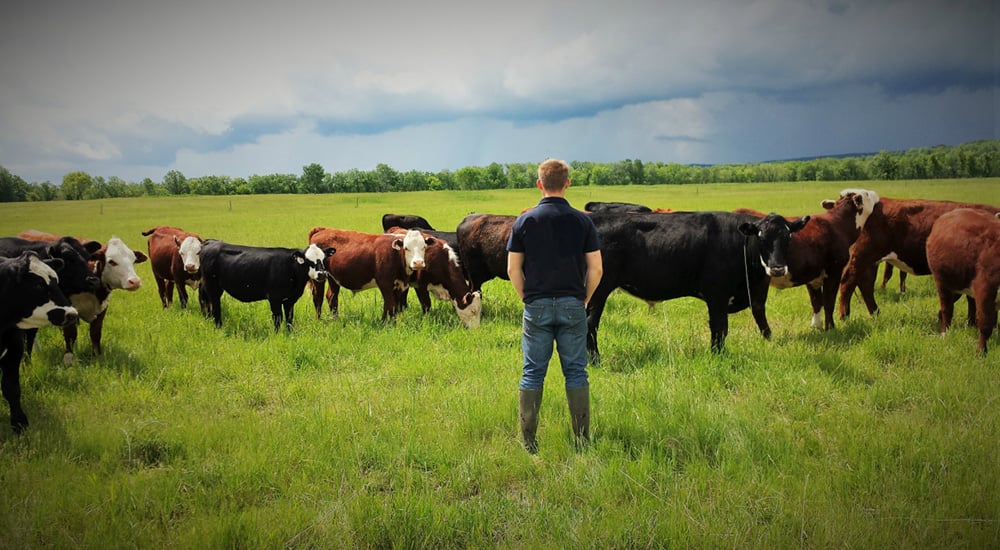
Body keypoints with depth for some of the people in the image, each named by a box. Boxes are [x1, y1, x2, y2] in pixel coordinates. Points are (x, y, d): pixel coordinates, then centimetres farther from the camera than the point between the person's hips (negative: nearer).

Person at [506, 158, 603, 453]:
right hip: (573, 306, 0)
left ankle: (528, 442, 7)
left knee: (532, 373, 6)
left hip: (537, 307, 0)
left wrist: (527, 299, 10)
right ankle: (581, 440, 9)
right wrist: (584, 299, 12)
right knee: (576, 372, 7)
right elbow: (596, 268, -1)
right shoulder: (583, 221, -1)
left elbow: (513, 269, -1)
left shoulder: (524, 221, -2)